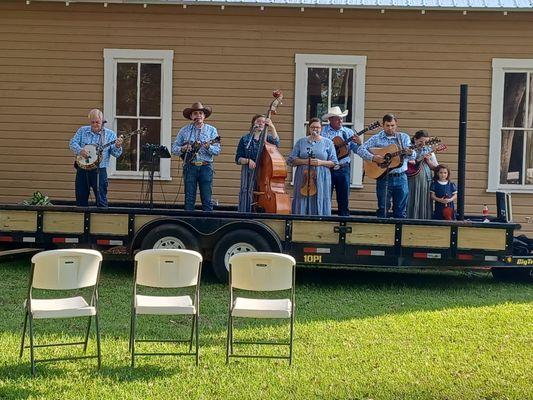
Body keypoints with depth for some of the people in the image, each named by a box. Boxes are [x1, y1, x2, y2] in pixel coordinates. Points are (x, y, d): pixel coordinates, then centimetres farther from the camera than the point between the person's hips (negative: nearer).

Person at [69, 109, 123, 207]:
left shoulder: (110, 134, 2)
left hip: (99, 171, -3)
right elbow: (72, 143, 2)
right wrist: (80, 150, -17)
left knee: (101, 201, -4)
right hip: (82, 170, 3)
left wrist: (117, 146, -24)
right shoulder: (82, 130, 9)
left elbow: (116, 153, -1)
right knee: (80, 200, 11)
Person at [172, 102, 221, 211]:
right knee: (189, 200, 3)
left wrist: (207, 146, -19)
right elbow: (174, 149, 7)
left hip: (206, 167, 0)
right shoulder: (184, 130, 8)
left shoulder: (211, 130, 7)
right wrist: (183, 149, -12)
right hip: (190, 166, 1)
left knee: (207, 200, -1)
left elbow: (217, 150, 0)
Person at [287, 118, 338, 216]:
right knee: (303, 204, -1)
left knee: (320, 204, -3)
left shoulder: (328, 142, 8)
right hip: (303, 179, 1)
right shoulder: (301, 142, 11)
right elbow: (291, 160, 5)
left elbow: (334, 162, 6)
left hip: (321, 180, -1)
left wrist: (321, 162, -11)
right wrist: (305, 161, -10)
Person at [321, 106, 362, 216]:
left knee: (344, 199, 6)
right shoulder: (322, 131, 0)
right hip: (327, 169, -3)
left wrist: (359, 143, -12)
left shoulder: (348, 132, 10)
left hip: (343, 169, 3)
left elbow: (357, 150, 7)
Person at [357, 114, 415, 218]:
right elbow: (360, 149, -5)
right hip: (383, 177, -1)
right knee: (383, 209, 3)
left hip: (401, 177, 2)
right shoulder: (377, 138, 2)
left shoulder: (404, 137, 8)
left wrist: (410, 153, -23)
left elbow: (413, 157, 0)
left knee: (401, 210, 4)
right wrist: (372, 157, -20)